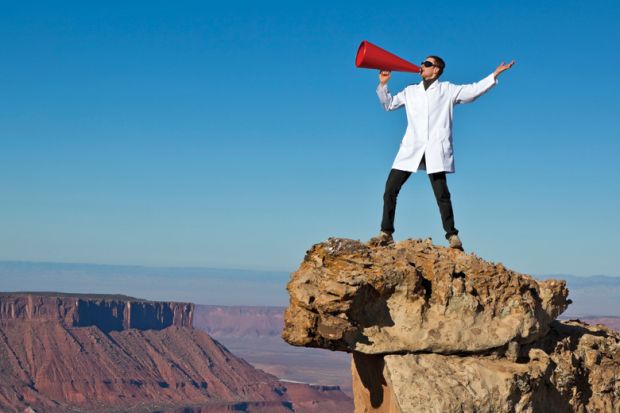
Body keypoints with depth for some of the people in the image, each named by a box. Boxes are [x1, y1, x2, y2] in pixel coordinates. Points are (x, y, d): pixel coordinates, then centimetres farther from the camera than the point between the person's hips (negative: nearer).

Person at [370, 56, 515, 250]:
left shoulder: (447, 90, 11)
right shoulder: (411, 91, 22)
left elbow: (474, 90, 4)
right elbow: (389, 103, 29)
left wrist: (495, 75, -4)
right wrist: (383, 84, 16)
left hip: (436, 150, -4)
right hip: (411, 149, 4)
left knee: (442, 194, -10)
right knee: (390, 189, -4)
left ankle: (452, 236, -3)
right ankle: (386, 233, 2)